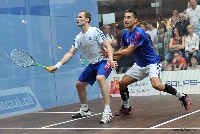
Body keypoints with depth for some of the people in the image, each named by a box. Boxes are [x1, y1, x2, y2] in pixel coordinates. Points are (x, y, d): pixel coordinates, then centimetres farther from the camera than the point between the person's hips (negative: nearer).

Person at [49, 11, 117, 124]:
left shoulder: (95, 31, -14)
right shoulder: (78, 38, 7)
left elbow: (108, 46, -18)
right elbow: (70, 53, 6)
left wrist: (111, 60, -35)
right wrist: (57, 66, -3)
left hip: (103, 61, -8)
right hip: (93, 64, 8)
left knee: (100, 78, -36)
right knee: (79, 84, 12)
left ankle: (108, 111, -37)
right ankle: (85, 110, 34)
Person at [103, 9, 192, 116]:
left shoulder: (139, 33, -24)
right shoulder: (125, 34, 2)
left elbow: (128, 51, -24)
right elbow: (122, 50, 14)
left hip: (152, 62, -9)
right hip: (139, 65, 9)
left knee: (156, 85, -30)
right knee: (122, 83, 4)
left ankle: (183, 97, -12)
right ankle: (126, 107, 25)